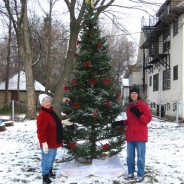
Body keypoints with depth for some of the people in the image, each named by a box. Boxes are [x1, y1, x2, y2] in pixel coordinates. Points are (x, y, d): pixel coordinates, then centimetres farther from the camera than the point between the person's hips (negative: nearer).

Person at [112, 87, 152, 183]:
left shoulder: (143, 105, -7)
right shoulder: (129, 106, 12)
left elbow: (148, 119, -11)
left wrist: (138, 114, -21)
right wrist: (120, 123, 9)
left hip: (140, 135, -6)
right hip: (130, 135, 6)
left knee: (140, 156, 1)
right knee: (130, 156, 13)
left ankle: (140, 175, 11)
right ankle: (130, 173, 26)